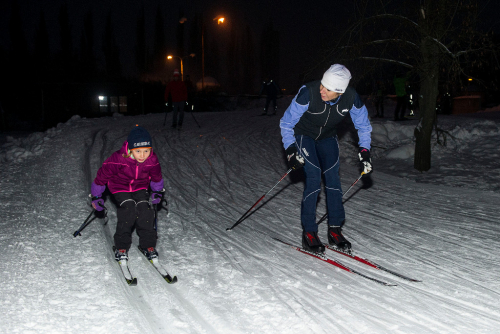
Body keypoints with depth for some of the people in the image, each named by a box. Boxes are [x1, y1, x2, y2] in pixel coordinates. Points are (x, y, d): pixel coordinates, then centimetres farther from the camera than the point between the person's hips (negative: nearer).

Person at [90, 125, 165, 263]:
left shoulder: (152, 160, -20)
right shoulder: (118, 159, -30)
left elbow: (156, 176, 5)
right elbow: (103, 174, -17)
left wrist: (158, 192, 16)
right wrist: (96, 196, -8)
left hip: (140, 187, 3)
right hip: (120, 187, -3)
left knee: (145, 210, -17)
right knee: (128, 210, -23)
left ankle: (148, 245, -2)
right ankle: (121, 247, -9)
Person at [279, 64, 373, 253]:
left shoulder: (351, 98, -24)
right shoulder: (308, 93, -33)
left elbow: (363, 126, -4)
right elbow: (286, 123, -20)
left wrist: (364, 151, -11)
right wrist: (290, 150, -26)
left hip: (327, 138, 3)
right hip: (304, 135, -3)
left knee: (332, 177, -6)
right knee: (314, 177, -16)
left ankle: (335, 230, 5)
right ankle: (309, 233, -9)